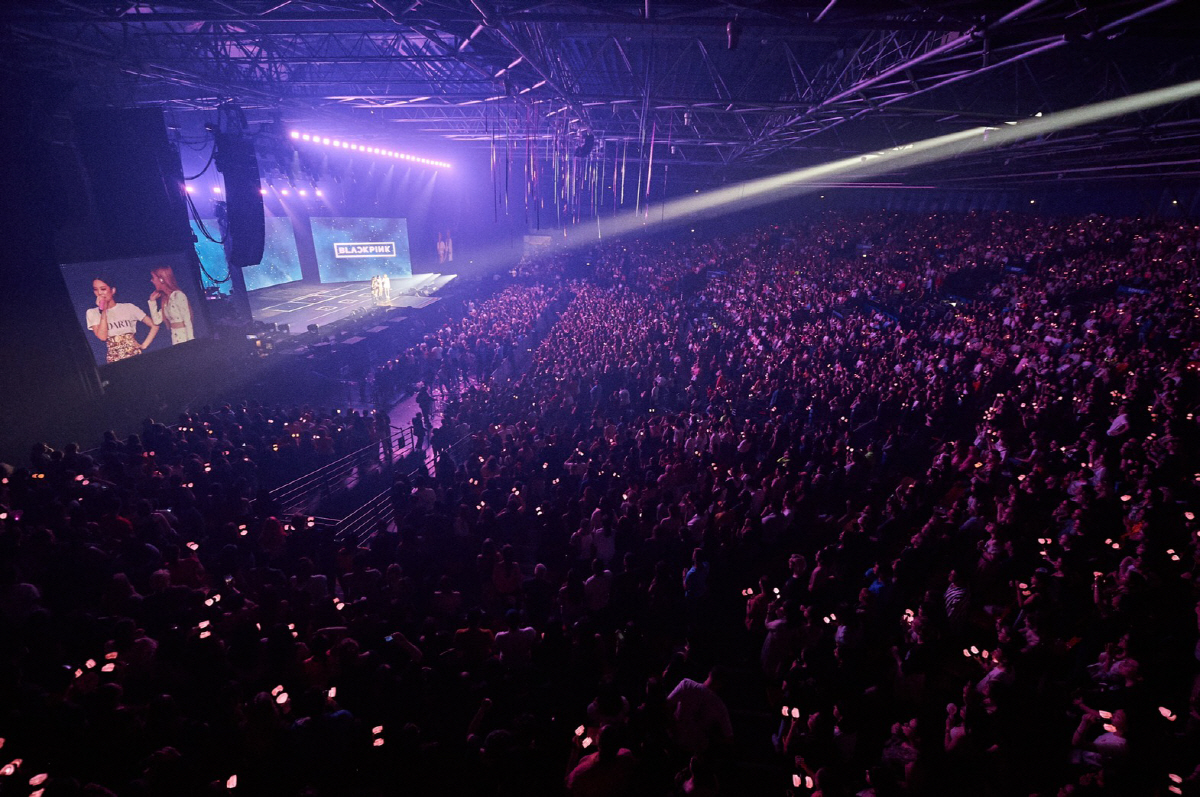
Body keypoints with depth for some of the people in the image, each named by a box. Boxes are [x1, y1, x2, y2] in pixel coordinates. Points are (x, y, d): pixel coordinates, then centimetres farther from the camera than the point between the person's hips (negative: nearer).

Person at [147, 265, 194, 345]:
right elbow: (157, 320, 12)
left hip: (185, 338, -7)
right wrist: (152, 300, 13)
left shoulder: (178, 295, -10)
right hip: (175, 340, 7)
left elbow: (188, 321, -14)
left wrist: (191, 343, -19)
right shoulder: (165, 299, 13)